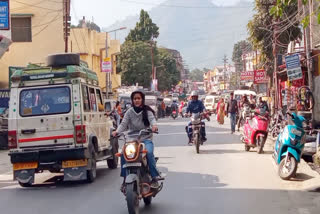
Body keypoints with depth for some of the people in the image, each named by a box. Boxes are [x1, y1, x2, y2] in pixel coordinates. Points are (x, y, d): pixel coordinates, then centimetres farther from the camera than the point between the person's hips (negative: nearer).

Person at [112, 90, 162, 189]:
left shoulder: (147, 111, 4)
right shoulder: (129, 112, 8)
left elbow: (152, 119, -14)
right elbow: (124, 123, -2)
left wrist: (154, 125, -38)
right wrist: (117, 131, -23)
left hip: (146, 139, -2)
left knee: (149, 152, -31)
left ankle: (154, 177, -19)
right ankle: (125, 179, -10)